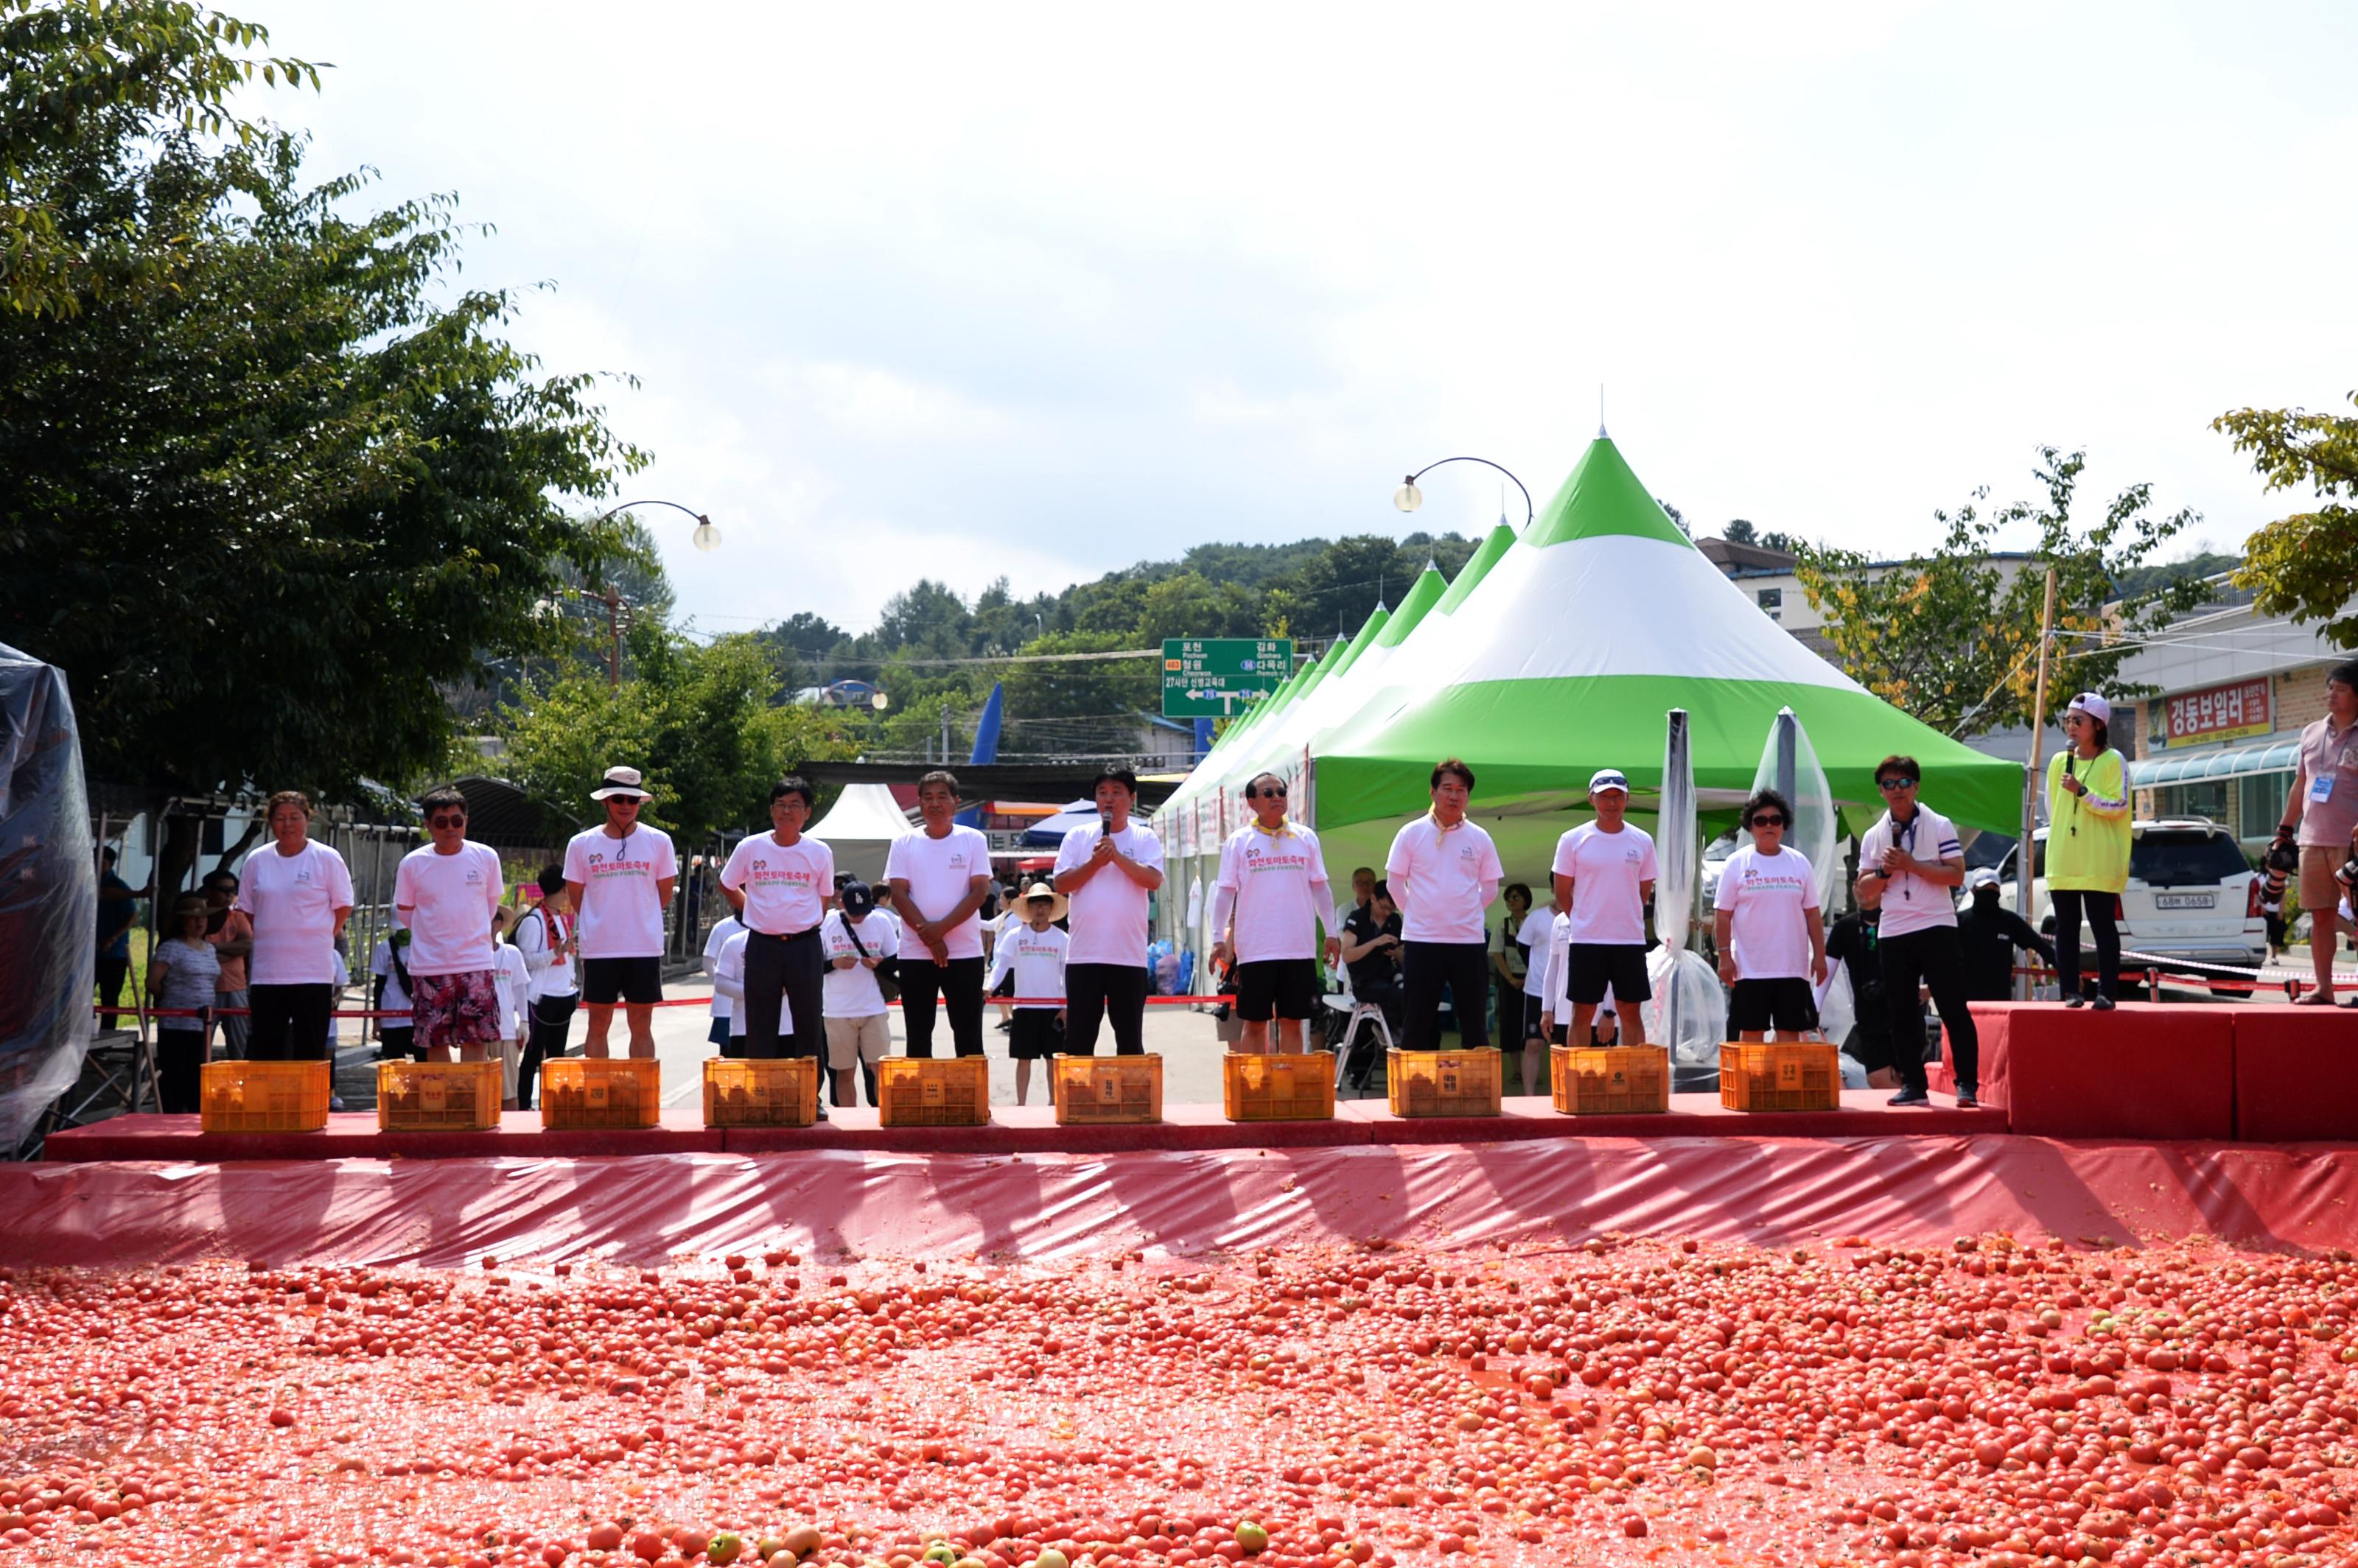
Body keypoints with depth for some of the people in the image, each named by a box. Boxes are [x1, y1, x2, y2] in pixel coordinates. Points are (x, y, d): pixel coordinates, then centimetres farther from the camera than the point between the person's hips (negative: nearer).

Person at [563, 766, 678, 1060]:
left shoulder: (658, 841, 2)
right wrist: (602, 920, 8)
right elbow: (575, 896, 9)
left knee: (642, 1026, 4)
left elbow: (665, 894, 10)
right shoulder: (582, 844, 2)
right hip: (598, 948, 0)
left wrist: (639, 917, 10)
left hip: (645, 947, 0)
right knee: (598, 1025, 4)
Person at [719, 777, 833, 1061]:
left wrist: (803, 924, 7)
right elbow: (727, 886, 15)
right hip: (762, 946, 0)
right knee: (760, 1027, 4)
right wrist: (757, 912, 10)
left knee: (809, 1023, 4)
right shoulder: (749, 848, 0)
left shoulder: (820, 853, 1)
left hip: (805, 945, 0)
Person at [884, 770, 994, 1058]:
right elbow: (899, 894, -2)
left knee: (968, 1035, 0)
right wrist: (929, 936, -13)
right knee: (917, 1036, 5)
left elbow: (980, 891, -5)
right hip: (915, 955, 1)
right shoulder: (904, 844, 6)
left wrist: (942, 928, -15)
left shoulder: (973, 840, 3)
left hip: (965, 952, -1)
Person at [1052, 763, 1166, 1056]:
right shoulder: (1078, 837, 9)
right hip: (1083, 954, 1)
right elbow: (1062, 884, 1)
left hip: (1129, 955, -1)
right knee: (1078, 1038, 3)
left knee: (1130, 1040, 5)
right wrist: (1095, 863, -10)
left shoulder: (1145, 839, 6)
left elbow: (1153, 880, -9)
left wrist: (1118, 856, -15)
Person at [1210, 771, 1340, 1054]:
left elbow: (1320, 889, 12)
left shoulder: (1306, 838, 8)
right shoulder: (1239, 841, 3)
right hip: (1254, 950, -1)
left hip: (1299, 949, 2)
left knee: (1293, 1022, 5)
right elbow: (1225, 892, 3)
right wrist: (1218, 938, -5)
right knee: (1255, 1023, 3)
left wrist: (1332, 933, 7)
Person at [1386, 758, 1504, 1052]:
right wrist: (1416, 914, 4)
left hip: (1469, 941, 2)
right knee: (1416, 1023, 2)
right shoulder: (1411, 834, 0)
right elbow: (1394, 882, 5)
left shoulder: (1479, 838, 5)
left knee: (1474, 1023, 5)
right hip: (1421, 940, -2)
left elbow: (1490, 888, 12)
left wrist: (1465, 914, 7)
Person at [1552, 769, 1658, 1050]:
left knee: (1631, 1012, 6)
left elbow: (1645, 892, 13)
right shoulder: (1573, 841, -2)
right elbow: (1563, 895, 3)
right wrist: (1587, 922, 3)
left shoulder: (1642, 842, 4)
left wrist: (1625, 922, 8)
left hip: (1630, 941, 2)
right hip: (1586, 941, -2)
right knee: (1582, 1012, 3)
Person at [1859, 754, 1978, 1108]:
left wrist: (1912, 864, -15)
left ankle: (1967, 1084, -3)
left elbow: (1956, 875, -9)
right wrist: (1885, 870, -7)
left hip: (1936, 928, -4)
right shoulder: (1873, 837, 11)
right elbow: (1864, 890, 12)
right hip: (1893, 933, 4)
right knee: (1901, 1014, 5)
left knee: (1953, 1009, -5)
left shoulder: (1939, 826, 0)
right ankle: (1913, 1085, 11)